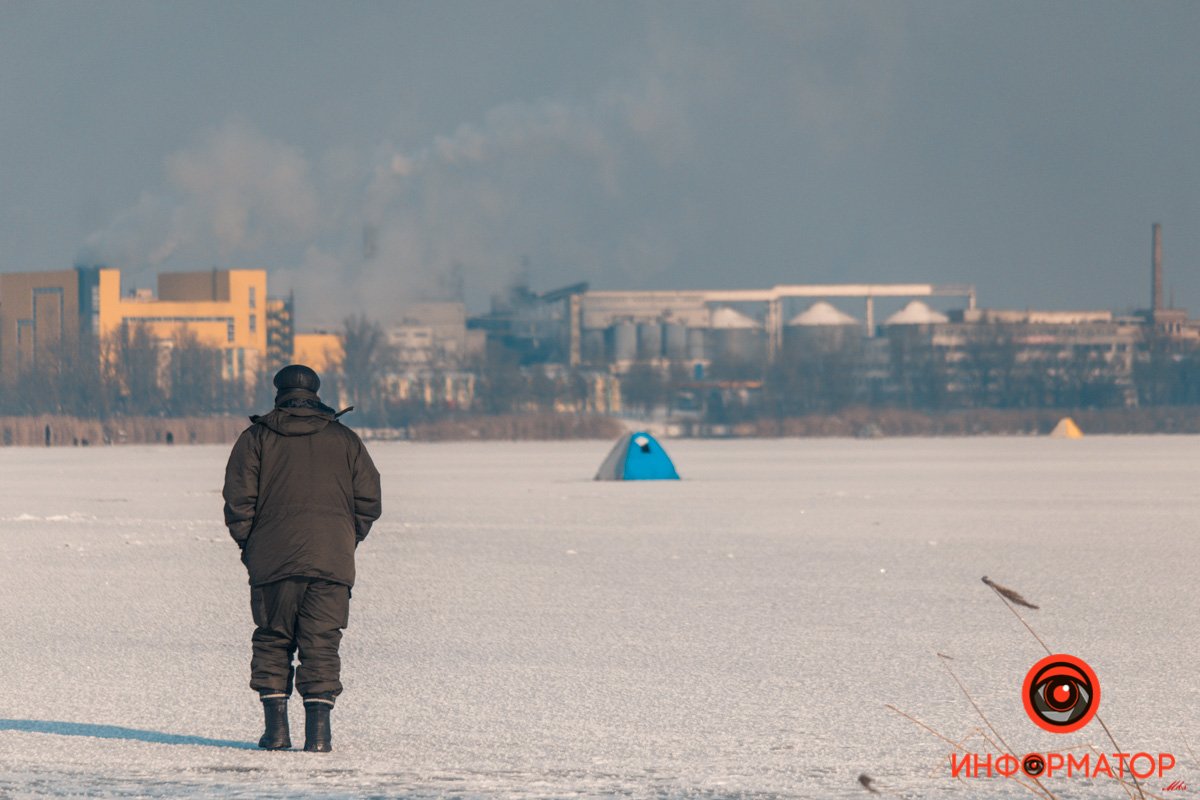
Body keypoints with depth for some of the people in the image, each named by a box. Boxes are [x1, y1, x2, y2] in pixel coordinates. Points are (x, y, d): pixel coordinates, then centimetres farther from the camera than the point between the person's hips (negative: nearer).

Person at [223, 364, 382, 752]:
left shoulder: (256, 438, 5)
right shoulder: (345, 440, 10)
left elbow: (238, 501, -2)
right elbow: (368, 501, 6)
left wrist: (248, 546, 10)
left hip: (273, 558, -1)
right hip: (332, 560, 1)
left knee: (272, 641, 10)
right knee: (321, 645, 2)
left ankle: (276, 727, 4)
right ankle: (318, 731, -7)